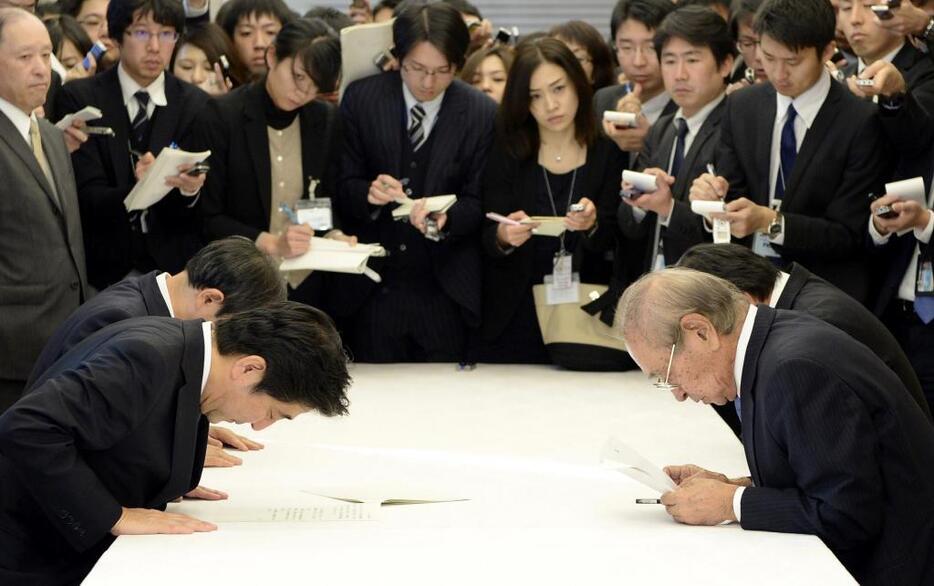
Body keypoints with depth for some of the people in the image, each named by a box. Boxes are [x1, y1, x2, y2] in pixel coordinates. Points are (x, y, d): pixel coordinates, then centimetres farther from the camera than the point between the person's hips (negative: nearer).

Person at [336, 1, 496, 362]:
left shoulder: (484, 115, -4)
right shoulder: (361, 99, -1)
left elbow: (478, 203, -1)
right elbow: (342, 186, 2)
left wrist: (445, 218, -22)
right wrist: (368, 193, -21)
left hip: (447, 292, -1)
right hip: (373, 290, 1)